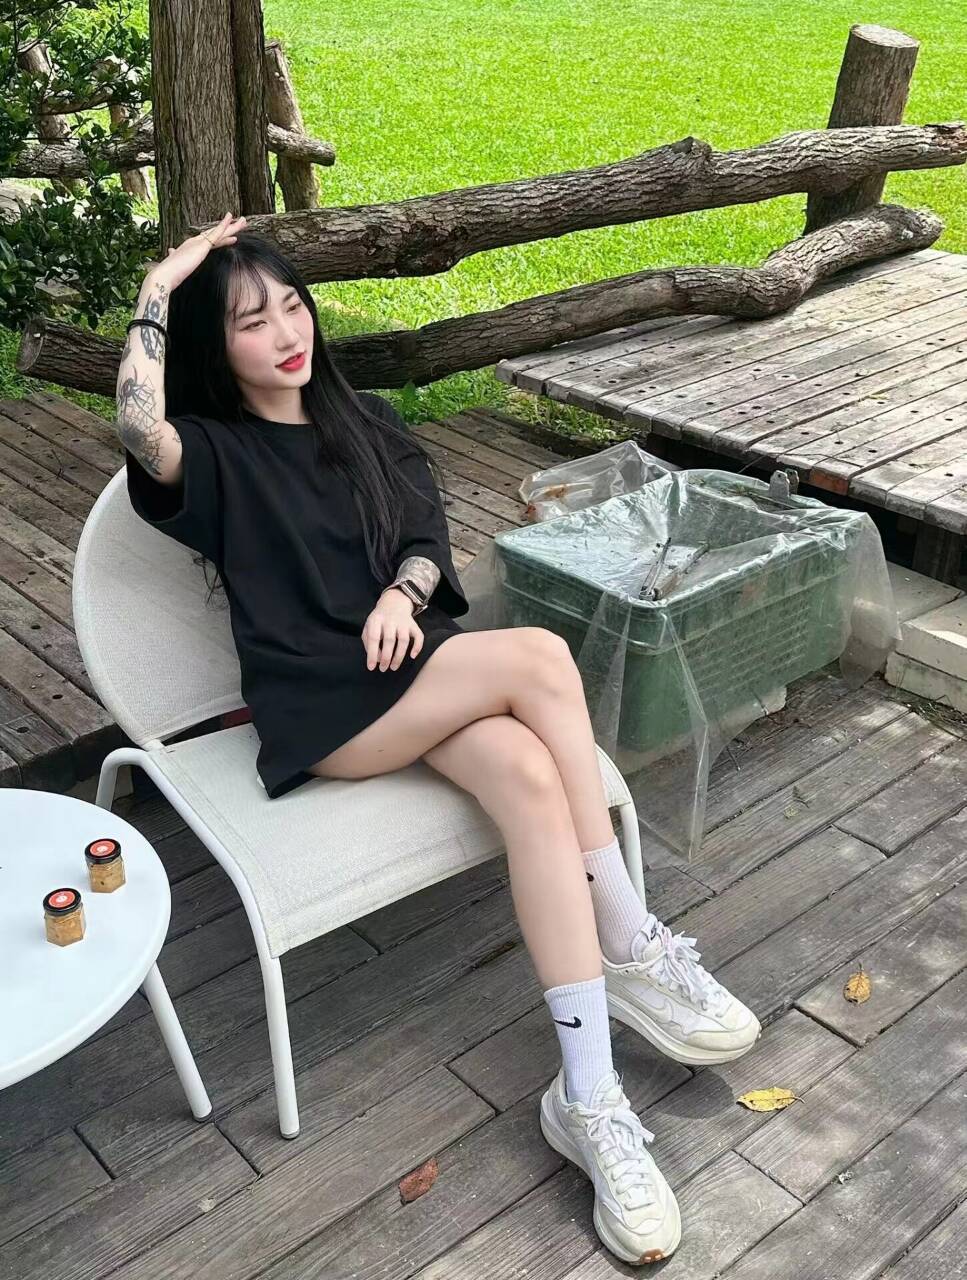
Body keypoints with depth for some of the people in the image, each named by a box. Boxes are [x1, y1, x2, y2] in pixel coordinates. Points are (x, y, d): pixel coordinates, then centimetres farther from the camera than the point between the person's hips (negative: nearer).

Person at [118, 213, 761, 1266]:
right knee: (541, 658, -28)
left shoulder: (367, 423, 19)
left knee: (530, 777, -29)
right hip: (320, 709, -5)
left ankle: (588, 1098, -28)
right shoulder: (214, 454, 3)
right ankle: (635, 948, -18)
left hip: (417, 671, 5)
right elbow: (142, 432, -21)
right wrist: (159, 289, -11)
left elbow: (427, 538, 14)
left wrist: (401, 595, -9)